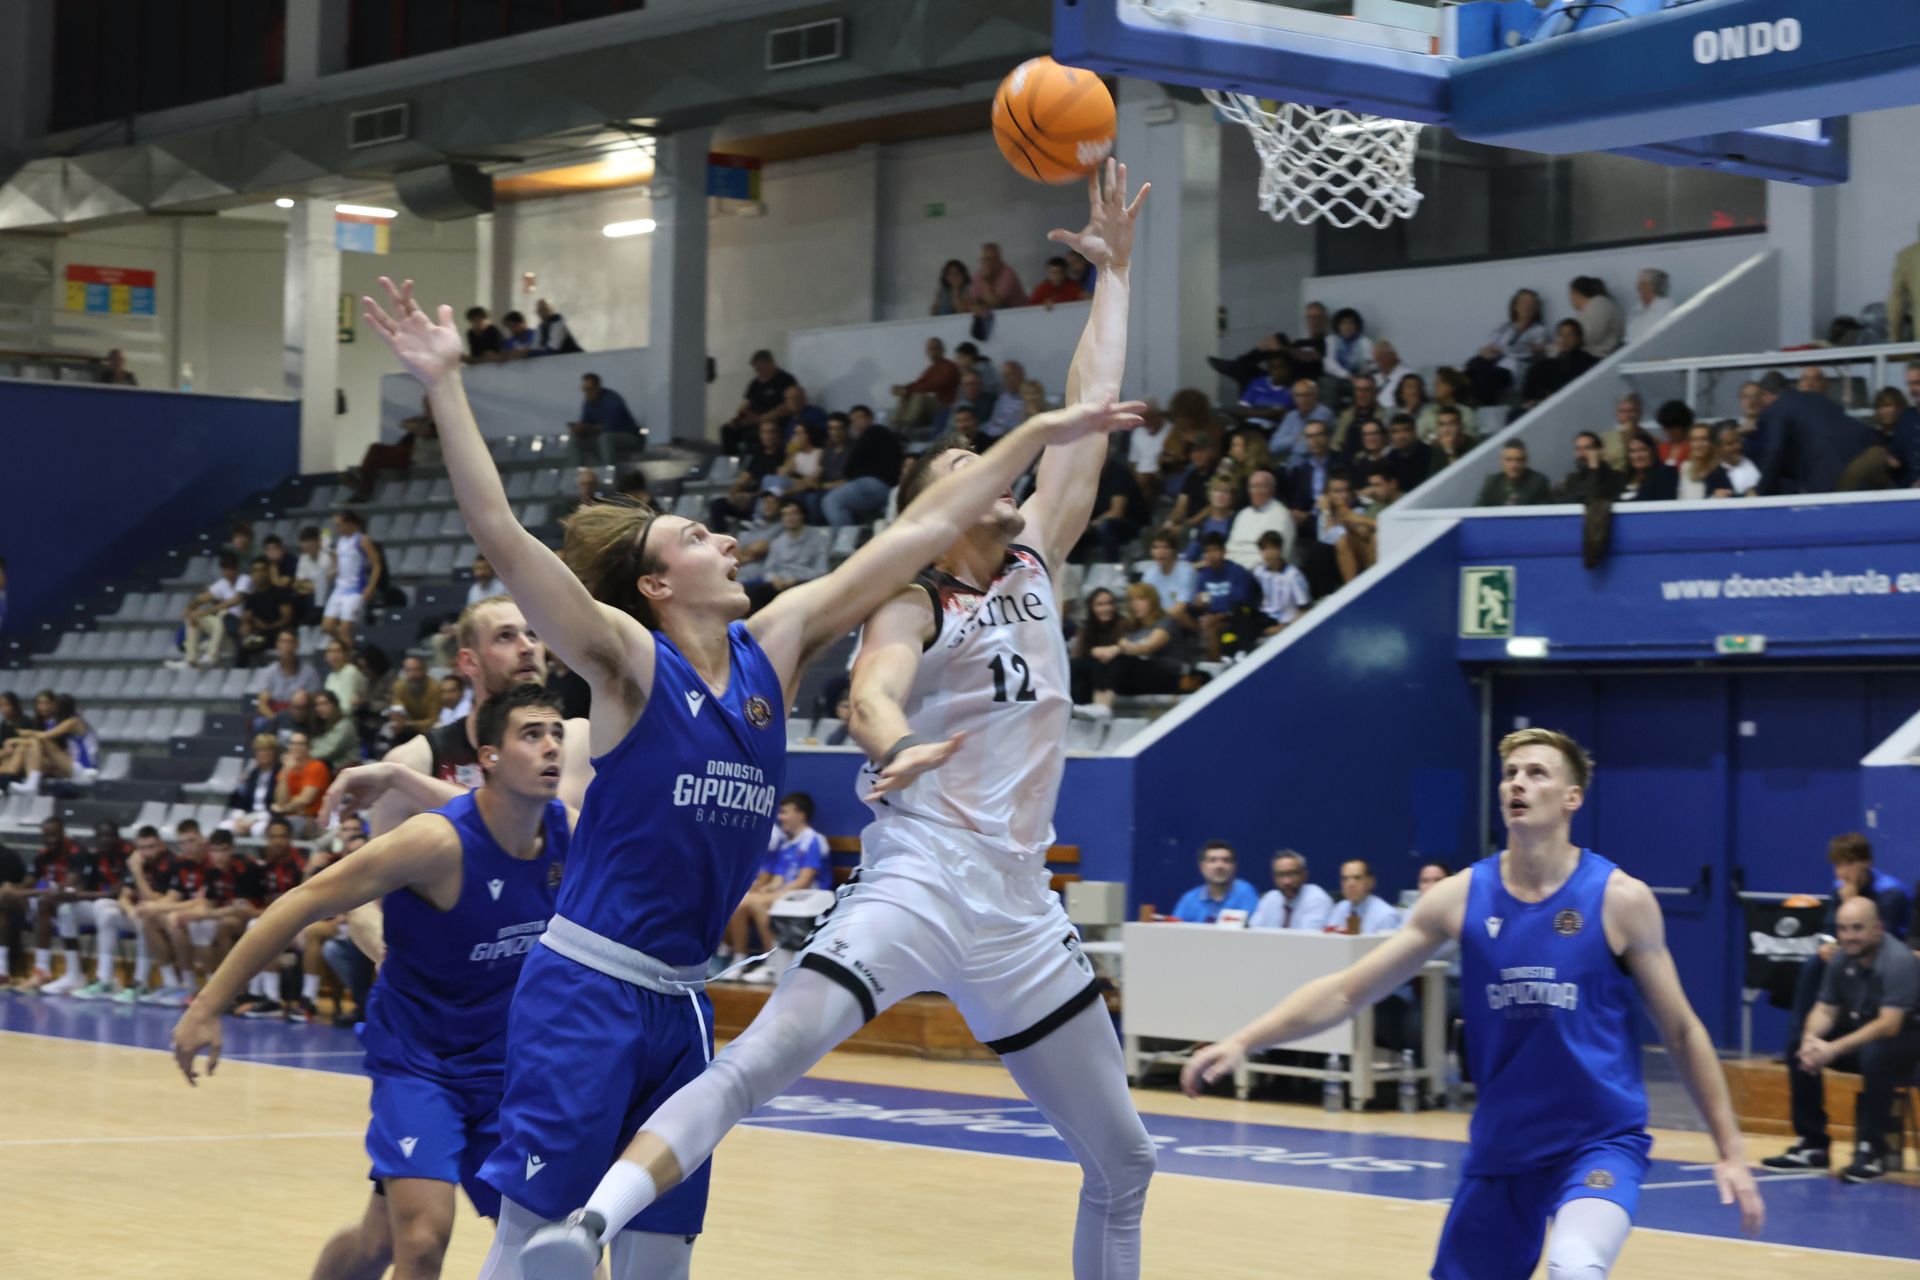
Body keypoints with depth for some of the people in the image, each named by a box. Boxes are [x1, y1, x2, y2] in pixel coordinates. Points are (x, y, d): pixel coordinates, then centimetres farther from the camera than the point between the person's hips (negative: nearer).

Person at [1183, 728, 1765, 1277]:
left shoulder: (1620, 898, -8)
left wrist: (1731, 1151, -2)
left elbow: (1681, 1031, 0)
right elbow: (1347, 990, -2)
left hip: (1600, 1141, -4)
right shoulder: (1462, 897, -2)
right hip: (1500, 1148, 4)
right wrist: (1242, 1042, -14)